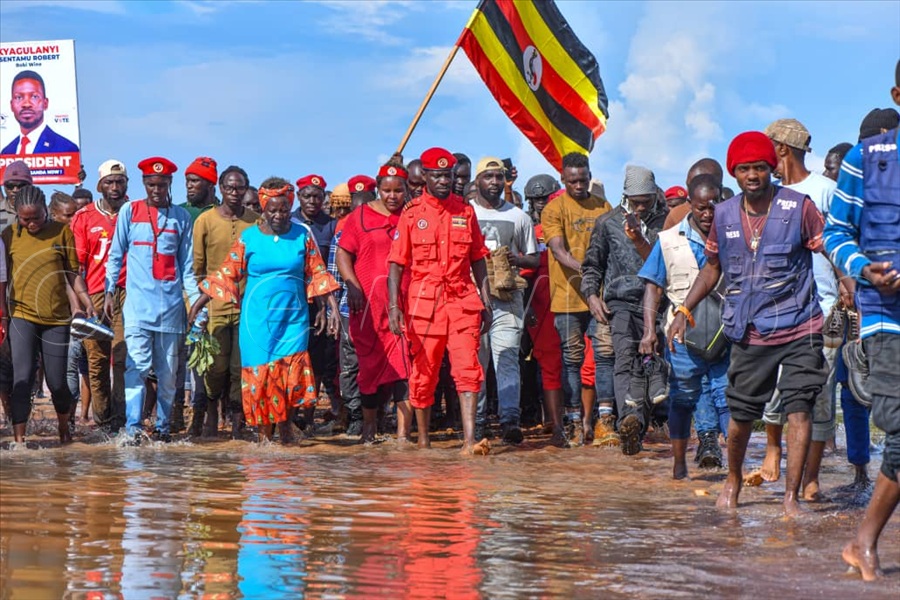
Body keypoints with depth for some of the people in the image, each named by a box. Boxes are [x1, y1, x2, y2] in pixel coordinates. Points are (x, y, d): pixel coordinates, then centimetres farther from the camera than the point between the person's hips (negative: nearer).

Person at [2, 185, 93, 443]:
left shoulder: (62, 232, 2)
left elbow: (72, 273, 7)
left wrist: (83, 302, -2)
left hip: (56, 317, 1)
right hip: (22, 316, 0)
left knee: (57, 380, 5)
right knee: (23, 378, -9)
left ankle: (64, 426, 31)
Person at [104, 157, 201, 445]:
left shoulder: (181, 217, 10)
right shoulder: (129, 211, 6)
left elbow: (187, 264, 12)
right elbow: (116, 255, 9)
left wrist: (196, 299, 4)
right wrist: (110, 292, 1)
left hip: (171, 303, 2)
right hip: (138, 301, -2)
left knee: (168, 370, 6)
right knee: (138, 365, -12)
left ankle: (163, 426, 14)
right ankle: (132, 428, -15)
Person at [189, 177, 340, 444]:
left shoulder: (302, 236, 5)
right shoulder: (249, 237, 2)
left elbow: (317, 275, 7)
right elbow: (227, 274, 5)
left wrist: (332, 309, 0)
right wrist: (200, 302, 0)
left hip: (294, 317, 0)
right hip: (258, 318, 0)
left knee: (291, 369, -10)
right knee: (260, 372, -2)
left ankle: (285, 426, 5)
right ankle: (264, 432, 7)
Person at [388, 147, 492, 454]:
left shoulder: (466, 212, 10)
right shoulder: (412, 213, 2)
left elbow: (478, 259, 15)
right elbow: (396, 264, -1)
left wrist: (485, 303, 9)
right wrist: (394, 307, -11)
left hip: (462, 300, 1)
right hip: (423, 302, -1)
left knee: (468, 368, -10)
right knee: (423, 372, 6)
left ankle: (469, 439, -15)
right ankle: (423, 439, 19)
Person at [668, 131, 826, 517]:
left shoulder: (799, 207, -6)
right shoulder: (724, 215, 6)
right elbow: (712, 267, 18)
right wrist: (684, 311, 10)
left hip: (798, 329, -3)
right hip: (748, 333, 3)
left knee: (798, 409, -10)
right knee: (740, 413, 9)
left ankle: (791, 496, -4)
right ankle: (733, 480, 34)